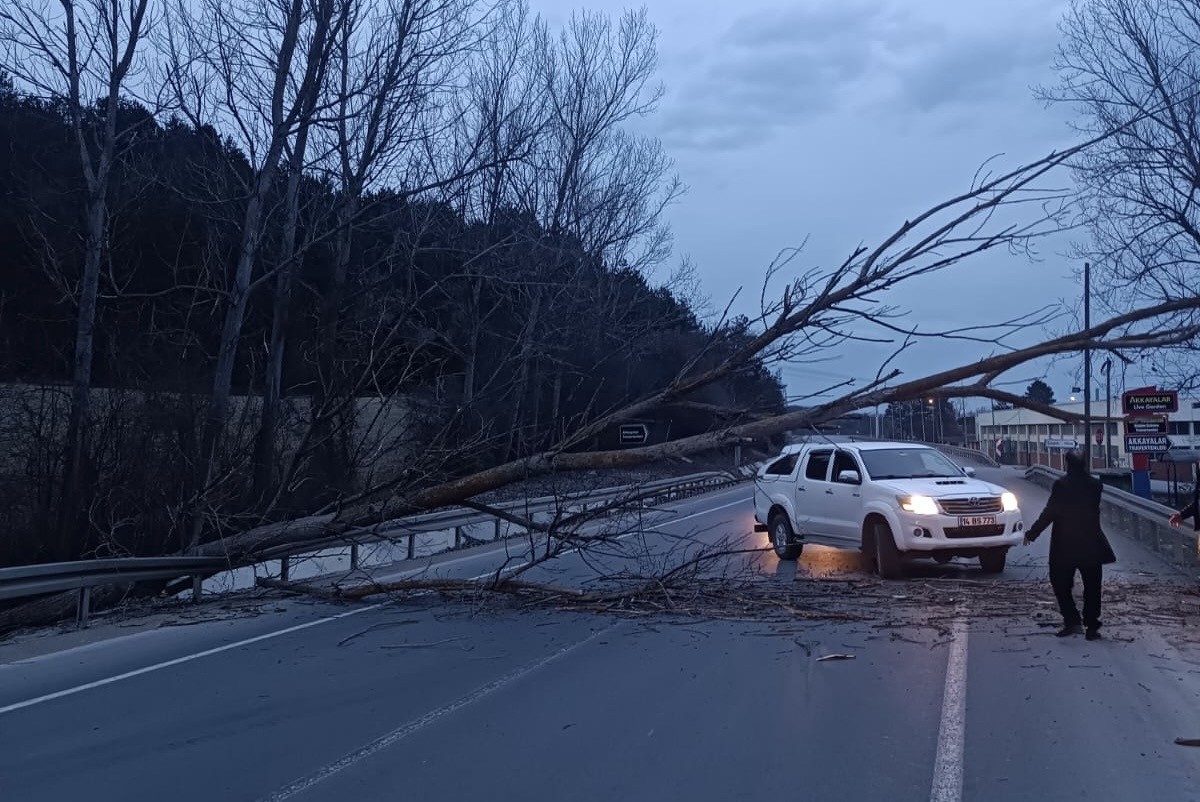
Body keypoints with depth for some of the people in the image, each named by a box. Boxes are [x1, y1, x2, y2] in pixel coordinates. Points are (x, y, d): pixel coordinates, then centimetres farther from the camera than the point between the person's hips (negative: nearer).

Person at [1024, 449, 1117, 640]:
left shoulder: (1061, 485, -14)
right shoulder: (1095, 485, -3)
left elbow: (1049, 513, -14)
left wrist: (1033, 532, -5)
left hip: (1065, 545, -3)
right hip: (1091, 545, 3)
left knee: (1061, 585, 10)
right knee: (1092, 588, 11)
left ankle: (1072, 622, 0)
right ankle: (1092, 627, 11)